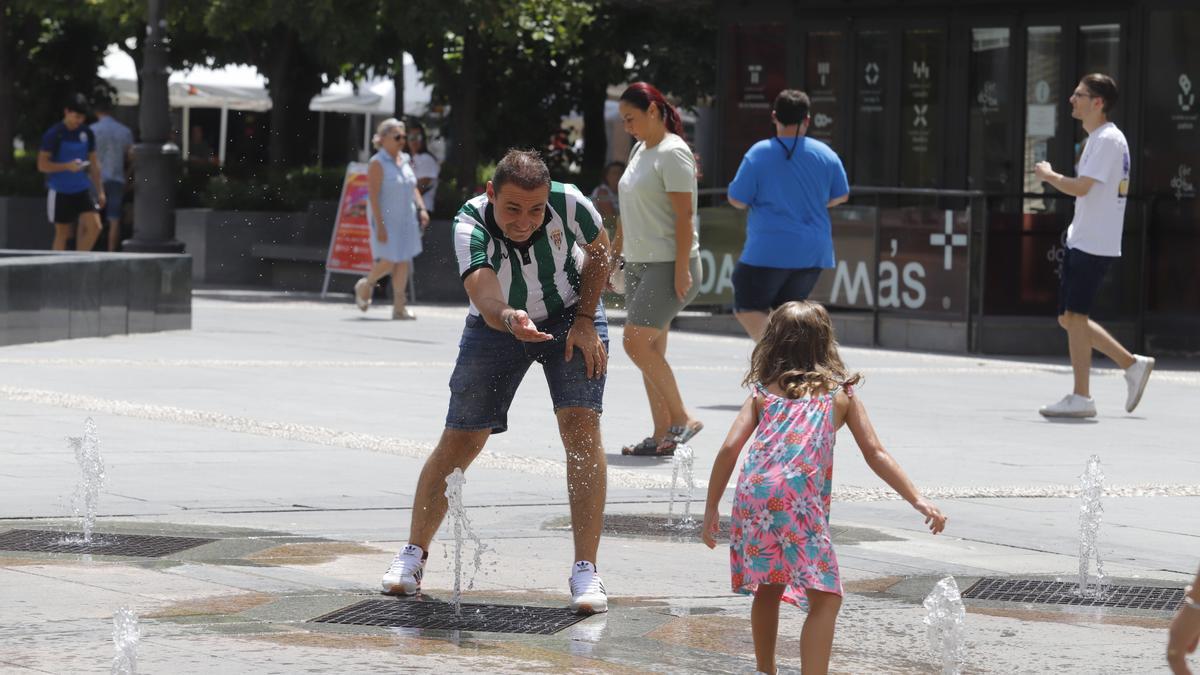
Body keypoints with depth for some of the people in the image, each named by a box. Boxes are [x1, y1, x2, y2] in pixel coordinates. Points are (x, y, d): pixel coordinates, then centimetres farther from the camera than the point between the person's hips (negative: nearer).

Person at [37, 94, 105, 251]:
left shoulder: (87, 134, 7)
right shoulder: (53, 135, -8)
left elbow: (94, 164, 16)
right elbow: (42, 165, -10)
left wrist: (100, 191, 13)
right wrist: (67, 166, -23)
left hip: (82, 191, 4)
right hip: (60, 192, -4)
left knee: (95, 226, -10)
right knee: (62, 233, 2)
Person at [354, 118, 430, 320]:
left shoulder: (405, 161, 10)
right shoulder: (377, 163, -12)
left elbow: (413, 188, 18)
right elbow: (373, 196, -16)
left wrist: (421, 208, 2)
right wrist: (380, 226, -21)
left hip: (405, 219, 7)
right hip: (385, 220, -7)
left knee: (403, 261, 4)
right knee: (388, 262, -9)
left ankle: (399, 307, 8)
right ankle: (365, 286, 19)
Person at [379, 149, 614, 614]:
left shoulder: (569, 204, -29)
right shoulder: (470, 225, -34)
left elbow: (599, 251, -5)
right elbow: (487, 302, -48)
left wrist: (586, 320, -13)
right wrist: (511, 319, -70)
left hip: (571, 316, 0)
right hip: (498, 326, 0)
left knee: (581, 426, -18)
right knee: (459, 441, 1)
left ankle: (586, 571, -14)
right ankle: (414, 554, 22)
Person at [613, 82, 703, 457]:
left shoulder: (672, 152, -12)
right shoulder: (640, 150, 15)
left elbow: (684, 214, -17)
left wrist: (681, 269, -21)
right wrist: (614, 254, 21)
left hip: (668, 265, -9)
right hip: (639, 264, 9)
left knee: (636, 342, -16)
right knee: (650, 349, 7)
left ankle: (682, 419, -8)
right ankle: (662, 435, 9)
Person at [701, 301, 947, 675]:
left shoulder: (762, 392, 19)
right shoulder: (841, 393, 16)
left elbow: (729, 449, 8)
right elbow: (875, 454, 10)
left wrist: (712, 508, 13)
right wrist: (918, 500, 11)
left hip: (751, 495, 4)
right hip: (800, 501, -4)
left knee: (768, 588, 24)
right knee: (825, 598, -3)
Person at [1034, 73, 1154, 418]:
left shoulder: (1108, 140, -15)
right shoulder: (1097, 138, 17)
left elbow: (1080, 187, -23)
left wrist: (1048, 174, -8)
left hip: (1093, 244, -10)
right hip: (1080, 242, 10)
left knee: (1074, 315, -8)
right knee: (1070, 319, 11)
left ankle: (1081, 398, -4)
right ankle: (1133, 364, 17)